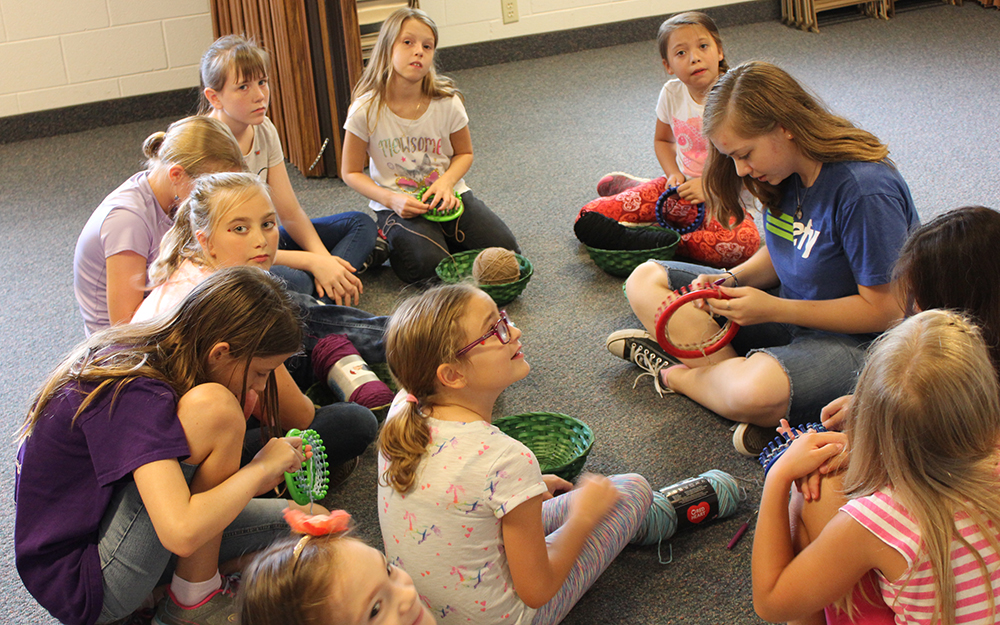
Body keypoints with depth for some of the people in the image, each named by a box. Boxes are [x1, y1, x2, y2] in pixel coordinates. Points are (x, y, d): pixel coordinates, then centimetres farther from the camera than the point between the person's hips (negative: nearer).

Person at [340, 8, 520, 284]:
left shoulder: (447, 103, -8)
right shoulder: (366, 110, -14)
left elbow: (464, 153, 7)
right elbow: (351, 172, -5)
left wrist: (446, 182, -14)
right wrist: (391, 199, -20)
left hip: (447, 196, 3)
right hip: (398, 205, -3)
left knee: (504, 249, -15)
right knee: (428, 264, -29)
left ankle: (443, 236, 12)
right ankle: (391, 241, 5)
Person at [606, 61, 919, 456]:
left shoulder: (867, 192, -27)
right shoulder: (787, 173, -2)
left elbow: (886, 311, -23)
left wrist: (773, 309, -25)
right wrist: (731, 282, -8)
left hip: (854, 341, -8)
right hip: (787, 311, 9)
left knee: (754, 393, -40)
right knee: (645, 281, 2)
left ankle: (674, 374, -7)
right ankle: (731, 368, -17)